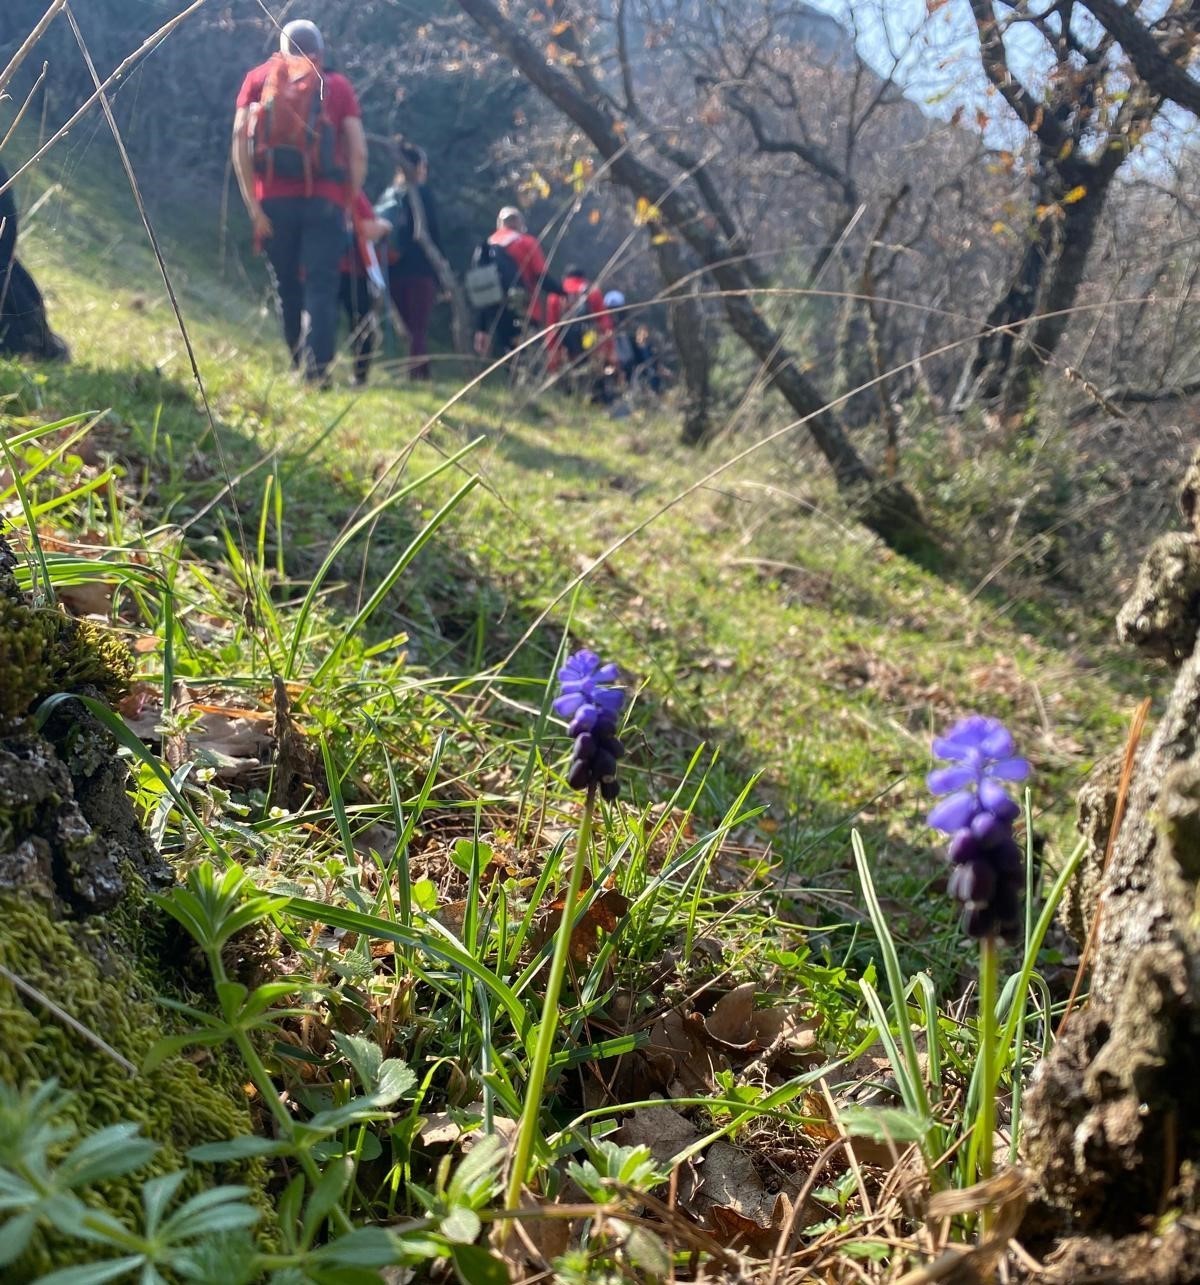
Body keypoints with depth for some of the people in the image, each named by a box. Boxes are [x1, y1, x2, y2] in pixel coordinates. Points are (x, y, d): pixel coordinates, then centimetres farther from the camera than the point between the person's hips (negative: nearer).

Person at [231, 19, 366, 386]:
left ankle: (299, 367, 17)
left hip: (273, 199, 1)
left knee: (287, 288, 12)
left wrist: (253, 205, -1)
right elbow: (358, 153, 2)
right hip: (323, 200, -1)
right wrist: (352, 203, 11)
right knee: (320, 287, -5)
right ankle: (316, 369, -20)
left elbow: (240, 141, 2)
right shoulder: (338, 85, 12)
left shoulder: (259, 77, 14)